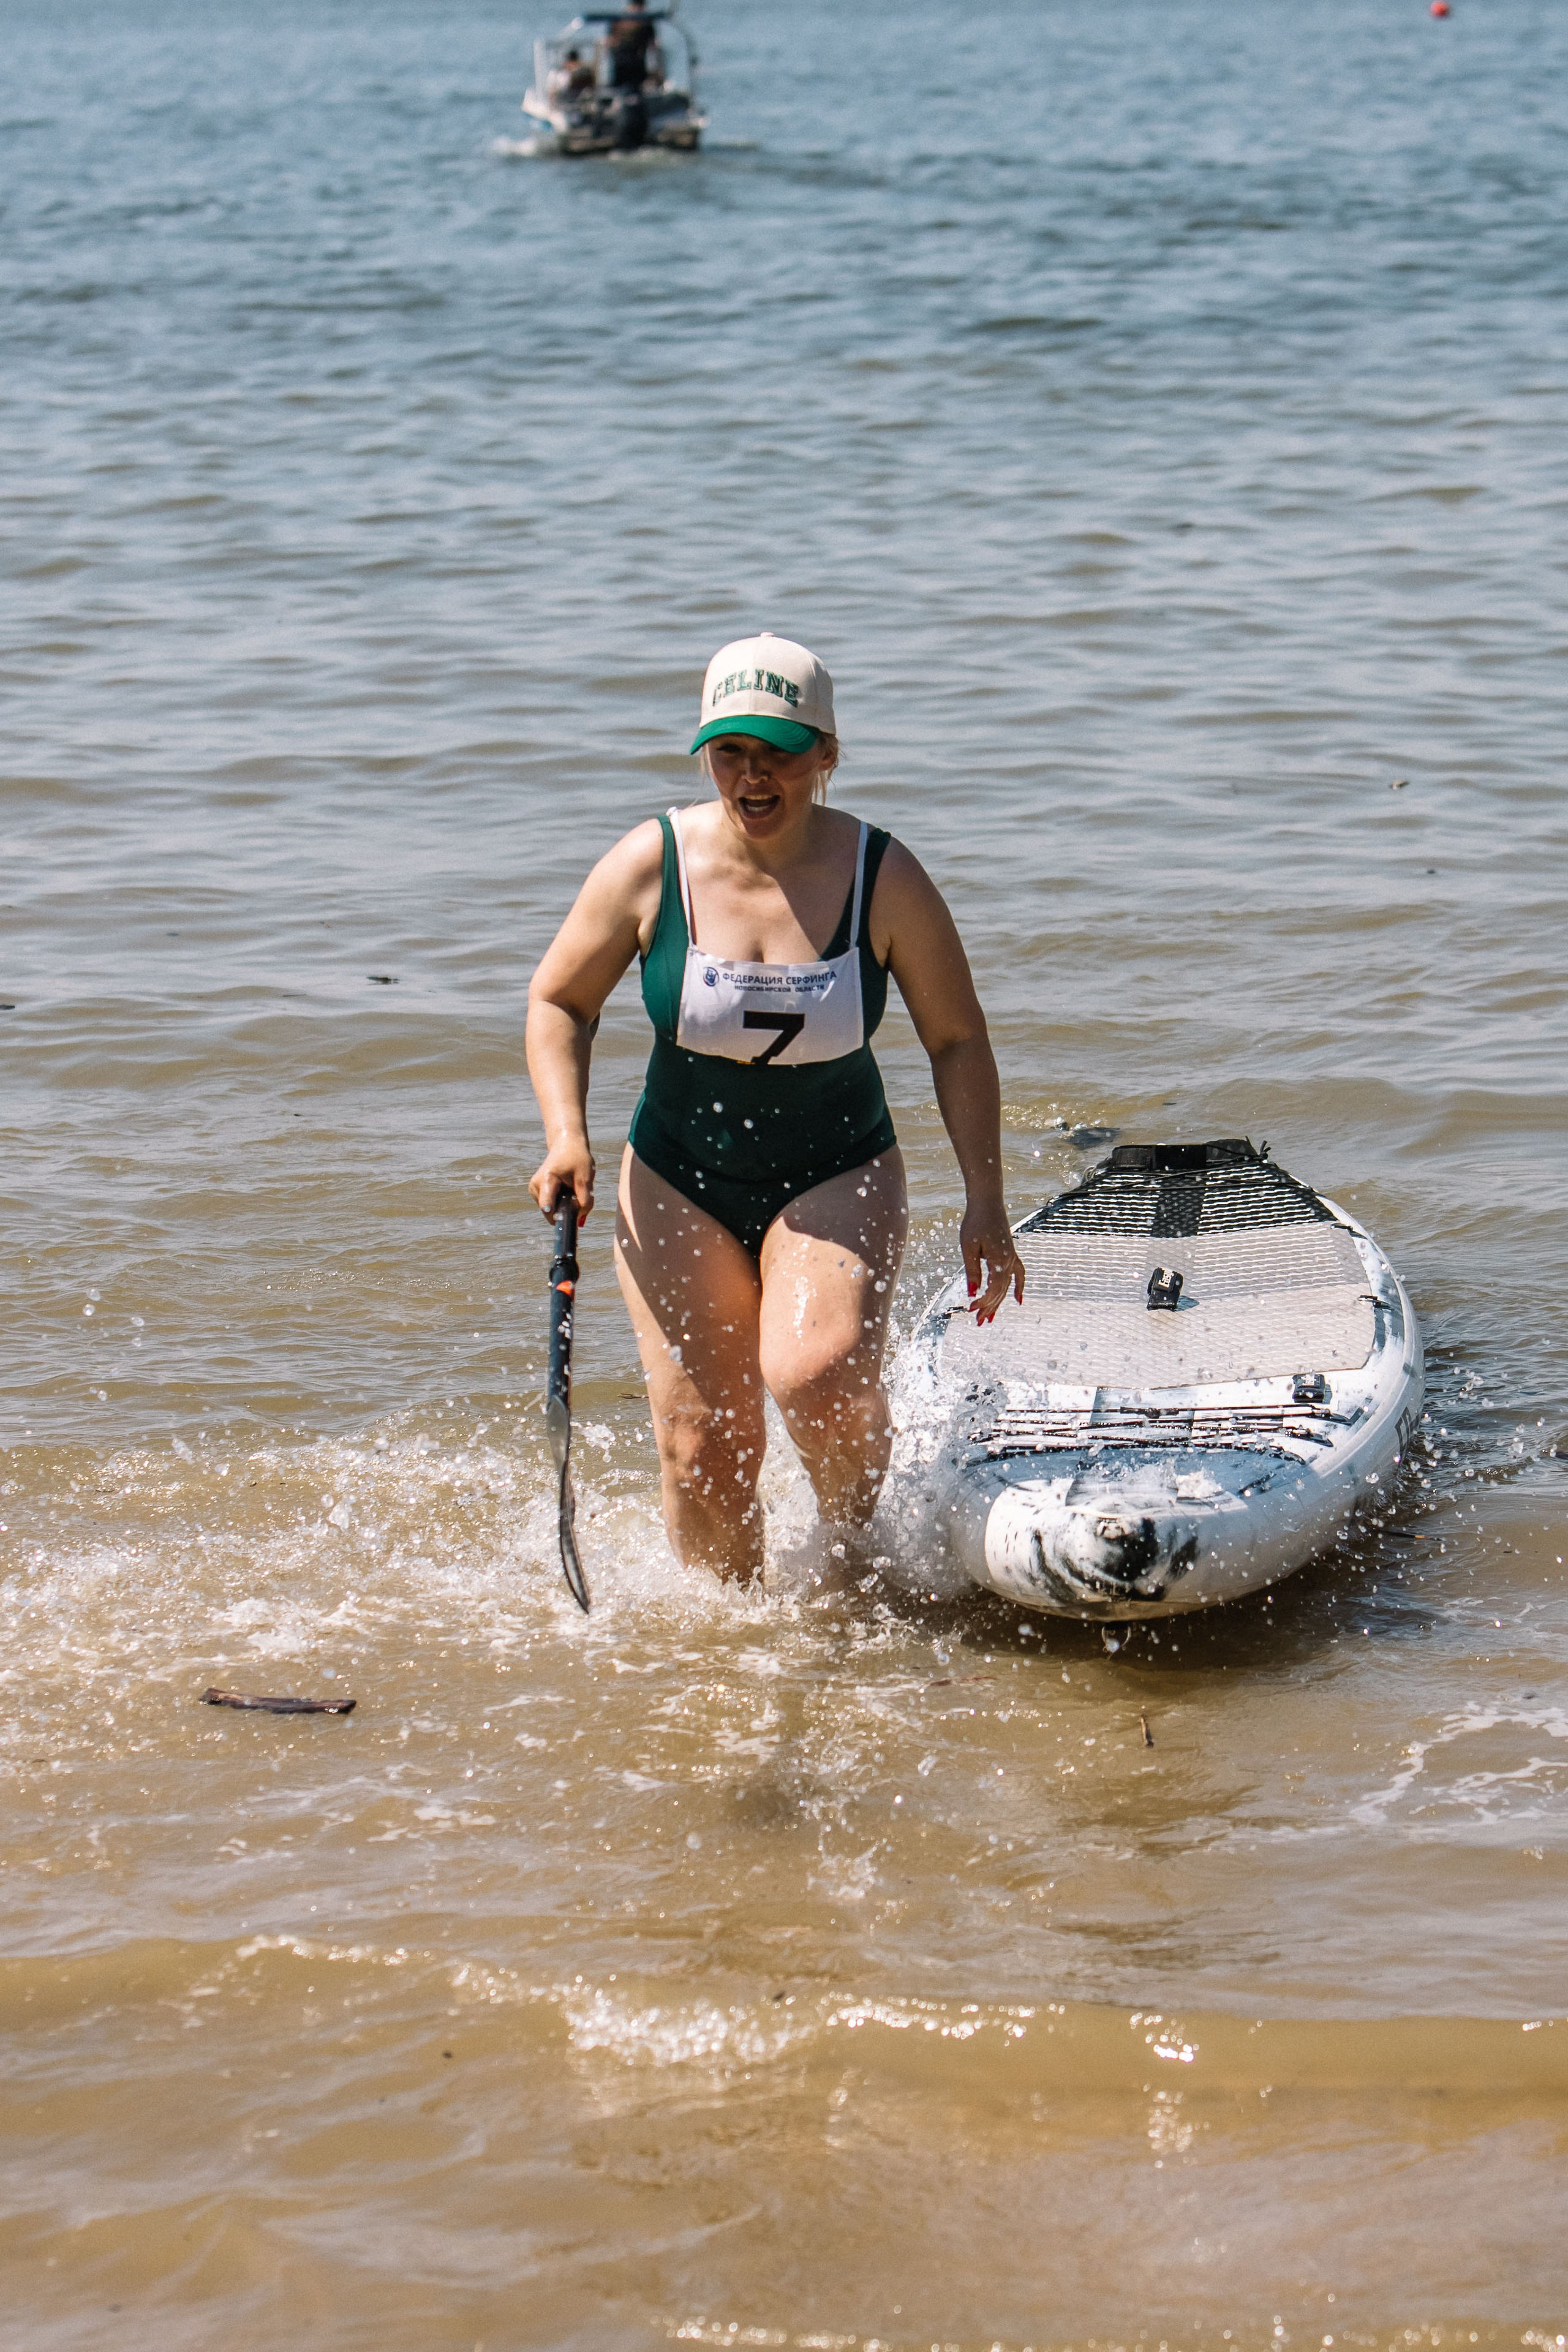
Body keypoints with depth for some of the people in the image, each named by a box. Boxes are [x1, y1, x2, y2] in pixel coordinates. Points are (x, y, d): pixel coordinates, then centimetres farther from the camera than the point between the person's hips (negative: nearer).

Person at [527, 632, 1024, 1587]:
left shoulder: (884, 878, -13)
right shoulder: (653, 866, -12)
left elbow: (958, 1041, -3)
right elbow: (560, 1002, 2)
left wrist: (987, 1203, -7)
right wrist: (567, 1136, -13)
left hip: (838, 1177, -1)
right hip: (679, 1185, 1)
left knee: (817, 1378, -28)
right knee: (704, 1453, -2)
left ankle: (862, 1544, 2)